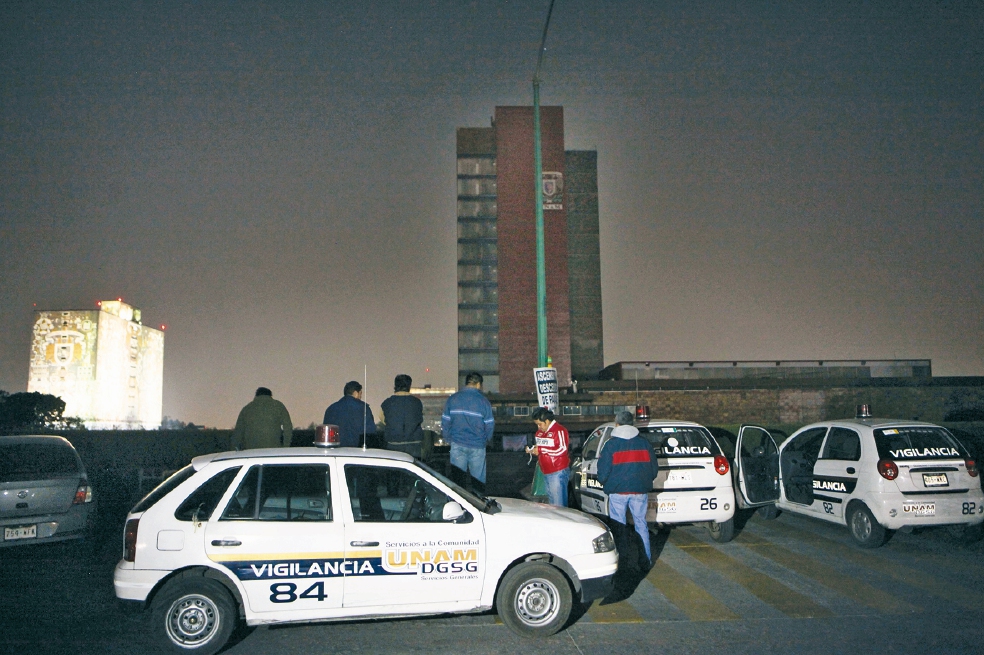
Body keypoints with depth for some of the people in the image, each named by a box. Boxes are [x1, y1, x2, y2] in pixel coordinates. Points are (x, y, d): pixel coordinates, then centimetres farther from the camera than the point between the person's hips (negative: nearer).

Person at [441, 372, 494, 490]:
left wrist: (449, 439, 16)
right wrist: (485, 440, 17)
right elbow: (490, 426, -1)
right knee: (477, 479, 6)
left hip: (457, 445, 2)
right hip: (477, 446, -2)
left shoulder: (452, 399, 2)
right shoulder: (483, 401, -4)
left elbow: (445, 422, 4)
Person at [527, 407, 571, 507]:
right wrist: (532, 450, 4)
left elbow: (562, 450, -22)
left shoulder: (559, 430, -11)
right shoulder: (539, 432, 16)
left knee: (559, 504, -8)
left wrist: (540, 449, -20)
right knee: (551, 503, 11)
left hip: (558, 472, -8)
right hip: (546, 473, 8)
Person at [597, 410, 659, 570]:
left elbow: (603, 472, -7)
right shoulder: (644, 443, 4)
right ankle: (645, 560, 14)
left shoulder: (611, 444, -7)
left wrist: (604, 482, 14)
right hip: (640, 491, 3)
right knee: (641, 524, 12)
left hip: (617, 492, -3)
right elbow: (654, 469, 9)